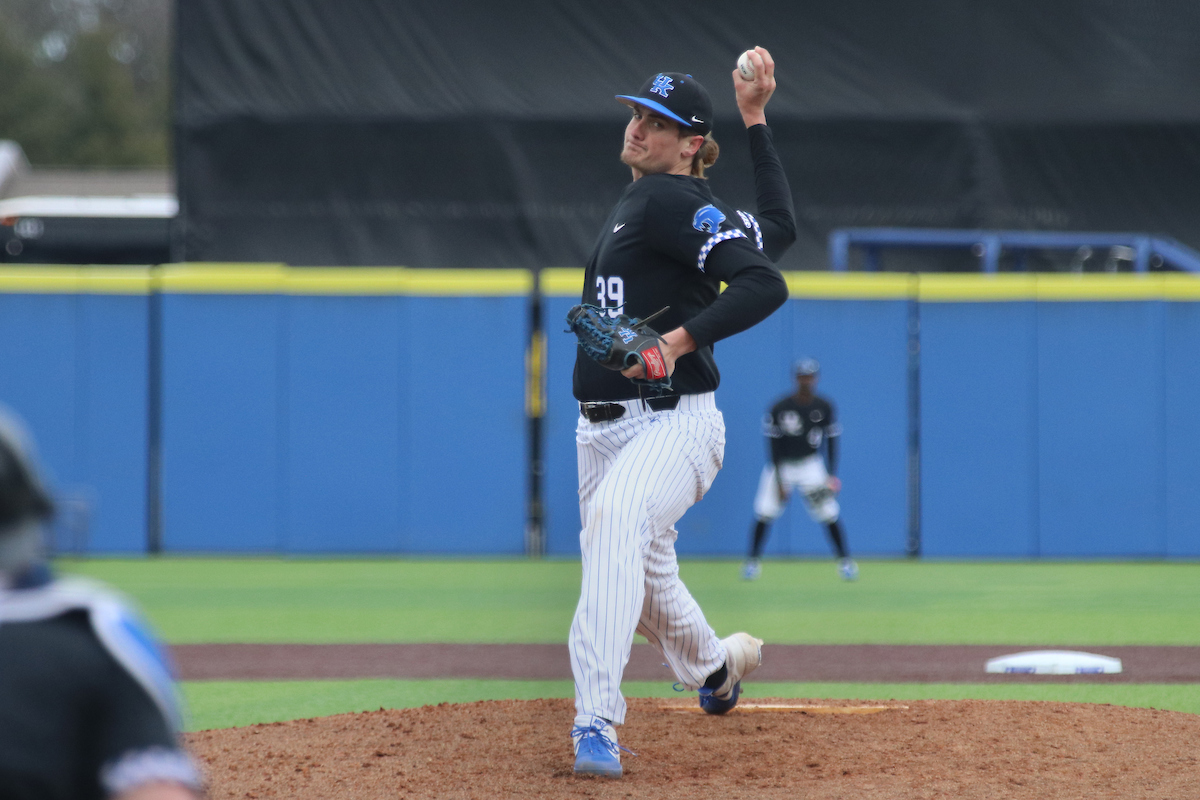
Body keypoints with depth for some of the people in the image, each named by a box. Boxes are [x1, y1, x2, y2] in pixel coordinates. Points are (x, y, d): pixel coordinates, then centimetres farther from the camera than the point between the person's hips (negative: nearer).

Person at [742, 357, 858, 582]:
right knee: (764, 512, -10)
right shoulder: (780, 408, -17)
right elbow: (774, 445, -13)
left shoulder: (824, 407, -10)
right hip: (782, 464, -1)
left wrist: (832, 475, -10)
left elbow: (831, 441, -2)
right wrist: (779, 481, -17)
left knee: (829, 512, -8)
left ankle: (845, 560, 4)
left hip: (810, 464, 1)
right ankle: (753, 561, 4)